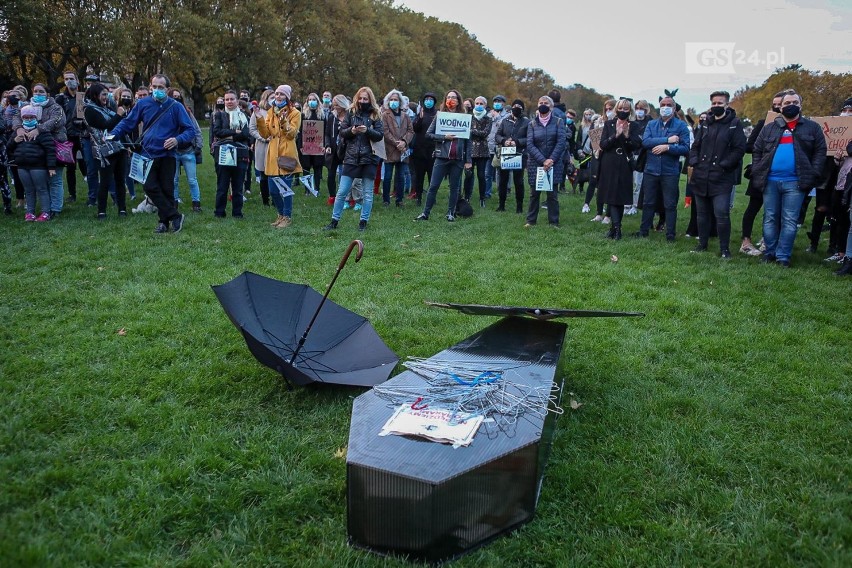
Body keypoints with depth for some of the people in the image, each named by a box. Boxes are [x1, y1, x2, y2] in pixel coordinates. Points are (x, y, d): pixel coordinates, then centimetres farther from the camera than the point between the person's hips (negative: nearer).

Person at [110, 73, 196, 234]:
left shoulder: (176, 107, -4)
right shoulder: (143, 104, 1)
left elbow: (190, 130, -5)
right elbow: (127, 123, 5)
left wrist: (177, 140, -23)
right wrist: (112, 136, -9)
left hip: (167, 155, -2)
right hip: (148, 154, 2)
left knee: (167, 189, 4)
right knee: (150, 187, -6)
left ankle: (165, 221, 18)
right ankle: (175, 216, 1)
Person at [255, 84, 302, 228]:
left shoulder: (294, 113, 0)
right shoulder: (270, 112, 13)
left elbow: (292, 134, -12)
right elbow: (265, 134, 4)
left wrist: (284, 120, -24)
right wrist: (260, 118, -8)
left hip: (286, 155, -5)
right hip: (273, 156, 5)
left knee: (286, 188, -4)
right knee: (273, 190, 8)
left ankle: (287, 217, 9)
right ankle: (281, 214, 26)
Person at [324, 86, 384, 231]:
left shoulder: (375, 115, 3)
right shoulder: (351, 113, 6)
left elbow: (380, 135, -4)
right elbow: (341, 131, 6)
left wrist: (367, 130, -19)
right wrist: (351, 130, -14)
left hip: (369, 158, -1)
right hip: (351, 157, 1)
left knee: (367, 193, 6)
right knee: (342, 191, 1)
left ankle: (363, 221, 18)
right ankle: (334, 220, 11)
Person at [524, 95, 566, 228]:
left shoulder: (558, 122, 2)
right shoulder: (532, 124, 4)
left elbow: (561, 142, -5)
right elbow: (530, 145, -5)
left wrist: (551, 159, -15)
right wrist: (543, 160, -14)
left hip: (553, 163, -1)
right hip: (535, 164, 1)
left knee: (552, 194, 0)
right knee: (534, 193, 5)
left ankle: (553, 222, 7)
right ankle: (531, 220, 13)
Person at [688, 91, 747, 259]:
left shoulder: (734, 124, -2)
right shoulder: (706, 124, 14)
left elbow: (739, 149, -8)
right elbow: (696, 146, 17)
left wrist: (723, 165, -14)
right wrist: (694, 162, 1)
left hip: (722, 179, -5)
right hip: (701, 177, 5)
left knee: (722, 214, -9)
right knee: (702, 213, 12)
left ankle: (724, 249, 2)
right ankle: (702, 244, 25)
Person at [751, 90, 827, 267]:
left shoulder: (812, 128, 7)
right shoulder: (769, 128, 12)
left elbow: (820, 152, 5)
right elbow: (757, 151, 13)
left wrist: (812, 175, -7)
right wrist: (757, 173, 1)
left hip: (795, 182, -2)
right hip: (770, 181, 2)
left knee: (789, 221, -2)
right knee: (770, 219, 7)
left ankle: (783, 256, 3)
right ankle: (769, 252, 17)